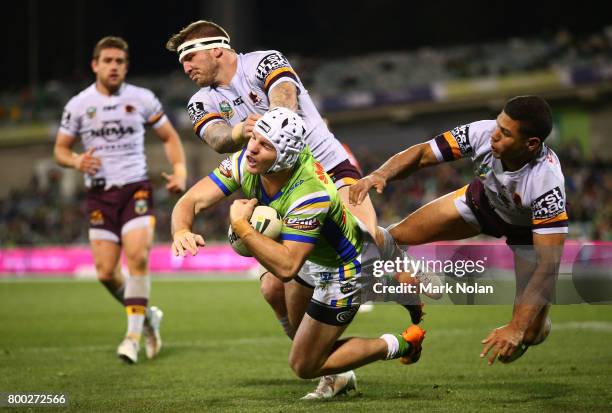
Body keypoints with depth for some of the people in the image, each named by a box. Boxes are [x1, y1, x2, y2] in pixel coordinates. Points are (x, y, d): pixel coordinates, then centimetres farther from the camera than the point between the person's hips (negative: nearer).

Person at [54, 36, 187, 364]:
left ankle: (133, 335, -14)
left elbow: (169, 137, 12)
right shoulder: (78, 105, 2)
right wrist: (77, 161, -13)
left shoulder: (142, 99, 2)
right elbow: (60, 149, 9)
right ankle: (146, 315, 22)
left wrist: (180, 171, -5)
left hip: (135, 189, -1)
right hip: (99, 194, 1)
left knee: (138, 257, -20)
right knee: (106, 273, -5)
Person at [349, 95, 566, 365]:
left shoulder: (547, 183, -43)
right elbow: (421, 154, -24)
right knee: (392, 239, -6)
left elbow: (549, 263, -43)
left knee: (529, 335, -14)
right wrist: (380, 175, -46)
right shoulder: (484, 133, -34)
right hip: (483, 201, 4)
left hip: (530, 230, -3)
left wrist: (517, 329, -48)